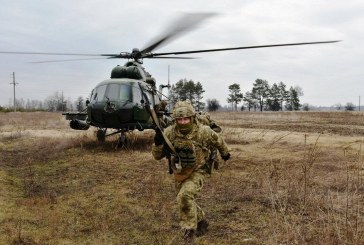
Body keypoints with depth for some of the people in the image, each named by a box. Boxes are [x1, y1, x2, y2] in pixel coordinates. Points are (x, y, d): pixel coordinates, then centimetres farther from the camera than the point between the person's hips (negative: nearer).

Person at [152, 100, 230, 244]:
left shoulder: (203, 131, -20)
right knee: (185, 201, 20)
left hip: (197, 172, -4)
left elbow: (218, 141, 3)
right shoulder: (169, 132, -15)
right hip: (179, 173, 5)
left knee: (185, 196, -28)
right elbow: (157, 156, -12)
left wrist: (225, 153, 21)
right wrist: (158, 142, -32)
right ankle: (201, 221, 49)